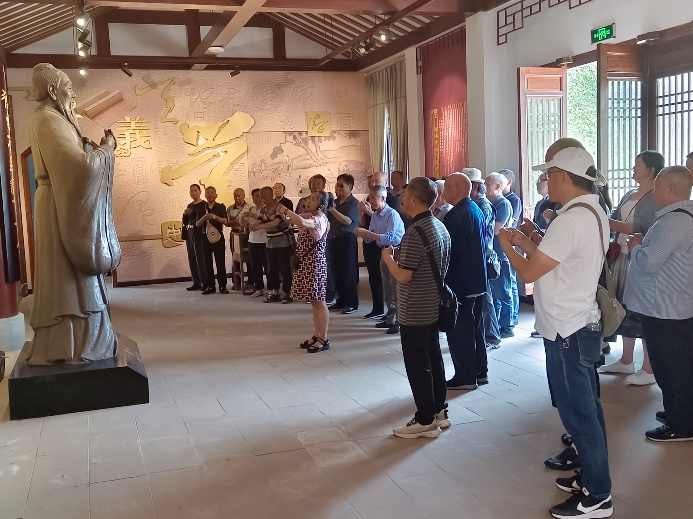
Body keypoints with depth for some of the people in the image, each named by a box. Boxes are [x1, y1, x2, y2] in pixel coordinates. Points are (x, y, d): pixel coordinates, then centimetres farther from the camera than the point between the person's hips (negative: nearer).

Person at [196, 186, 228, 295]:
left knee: (220, 262, -2)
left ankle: (222, 286, 3)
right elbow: (197, 224, 4)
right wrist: (203, 218, -16)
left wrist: (215, 217, -25)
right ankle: (210, 286, 9)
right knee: (208, 263, 4)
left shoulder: (221, 207, 2)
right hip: (206, 238, 3)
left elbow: (225, 221, -9)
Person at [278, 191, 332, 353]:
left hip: (315, 263, -9)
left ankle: (324, 340, 1)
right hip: (306, 263, 9)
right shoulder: (308, 216, 14)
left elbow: (301, 222, -34)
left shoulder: (320, 218, -16)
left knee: (319, 301, -5)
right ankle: (317, 336, 20)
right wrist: (283, 215, -5)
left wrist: (286, 210, -20)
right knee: (314, 301, 13)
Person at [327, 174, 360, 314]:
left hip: (347, 240, -7)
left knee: (348, 272, -3)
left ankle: (352, 303, 3)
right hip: (333, 239, 7)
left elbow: (347, 221, -21)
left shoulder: (353, 203, -7)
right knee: (336, 271, 10)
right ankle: (341, 300, 19)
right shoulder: (335, 202, 13)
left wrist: (332, 209, -23)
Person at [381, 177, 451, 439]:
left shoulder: (415, 232, -22)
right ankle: (439, 410, 28)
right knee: (433, 358, 17)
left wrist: (387, 257, -7)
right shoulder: (440, 226, 6)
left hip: (415, 312, -9)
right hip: (433, 307, 9)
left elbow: (403, 276, -24)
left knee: (417, 364, 1)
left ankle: (426, 420, 9)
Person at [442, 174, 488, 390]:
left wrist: (444, 282, -11)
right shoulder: (476, 210, 10)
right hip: (476, 279, 10)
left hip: (458, 282, -9)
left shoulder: (455, 215, -19)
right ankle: (480, 372, 25)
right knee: (475, 327, 17)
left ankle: (465, 377, 6)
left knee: (459, 331, 0)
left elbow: (448, 250, -19)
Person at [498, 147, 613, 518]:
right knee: (586, 409, 18)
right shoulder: (593, 213, 9)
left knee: (578, 413, 1)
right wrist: (526, 243, 13)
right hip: (581, 324, 10)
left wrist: (506, 246, -4)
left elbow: (529, 272, -20)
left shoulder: (571, 219, -23)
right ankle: (593, 477, 32)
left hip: (566, 331, -10)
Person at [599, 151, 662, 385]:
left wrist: (603, 222, -21)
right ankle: (626, 361, 23)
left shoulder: (657, 198, -10)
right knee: (625, 308, 12)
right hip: (622, 257, 8)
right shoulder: (629, 195, 15)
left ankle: (649, 369, 2)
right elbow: (614, 222, 13)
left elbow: (639, 228, -20)